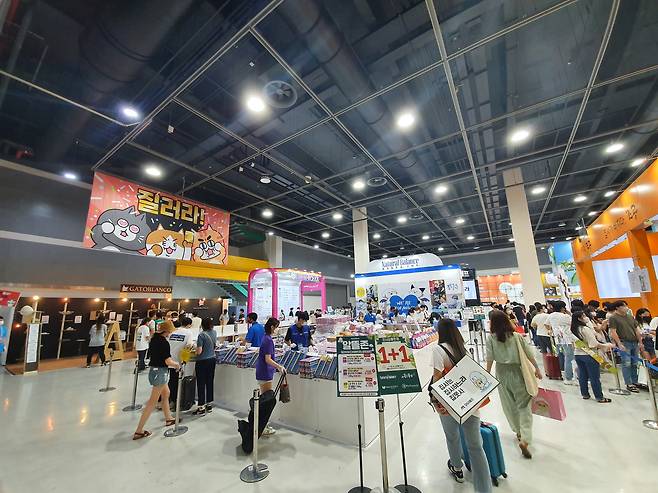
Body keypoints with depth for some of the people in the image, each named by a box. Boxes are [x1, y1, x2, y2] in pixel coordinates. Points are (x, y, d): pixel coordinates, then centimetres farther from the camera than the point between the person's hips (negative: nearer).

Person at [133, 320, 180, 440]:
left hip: (153, 369, 9)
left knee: (166, 394, 24)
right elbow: (168, 361, -23)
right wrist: (177, 365, -4)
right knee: (152, 403, 2)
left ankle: (168, 419, 38)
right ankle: (138, 431, 9)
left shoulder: (153, 339, 3)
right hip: (160, 372, -9)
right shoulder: (164, 342, -22)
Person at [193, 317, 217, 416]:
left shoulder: (202, 335, -18)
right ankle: (209, 405, 26)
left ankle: (201, 408, 11)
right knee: (210, 382, 15)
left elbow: (199, 351, -19)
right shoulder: (214, 332, 1)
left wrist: (196, 348, 0)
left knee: (201, 384, 5)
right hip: (212, 360, 6)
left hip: (202, 362, -6)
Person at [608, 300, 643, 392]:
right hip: (624, 344, -7)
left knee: (635, 364, 11)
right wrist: (619, 344, -17)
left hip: (635, 343, 7)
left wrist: (640, 342, 12)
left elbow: (637, 330, 18)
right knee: (627, 364, -4)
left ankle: (635, 382, 22)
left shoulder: (630, 316, 13)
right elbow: (613, 332, -13)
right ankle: (629, 384, 1)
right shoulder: (613, 318, -9)